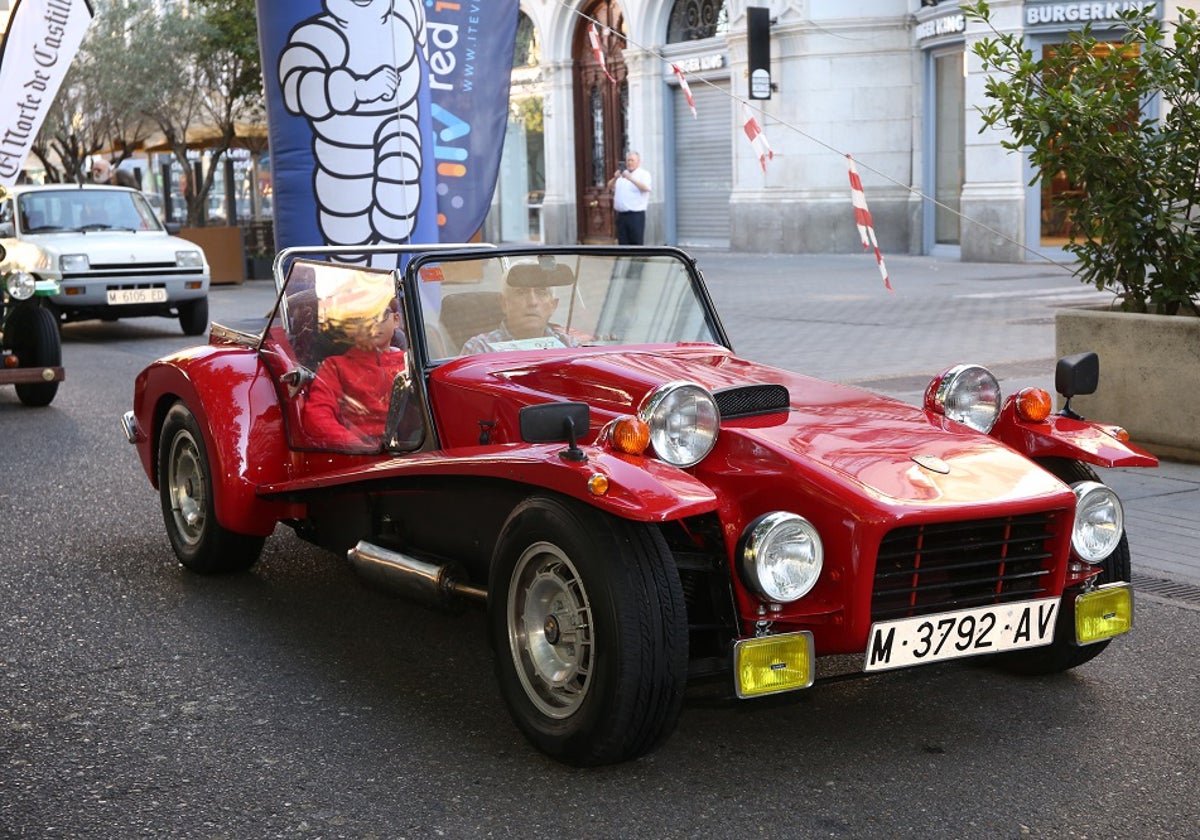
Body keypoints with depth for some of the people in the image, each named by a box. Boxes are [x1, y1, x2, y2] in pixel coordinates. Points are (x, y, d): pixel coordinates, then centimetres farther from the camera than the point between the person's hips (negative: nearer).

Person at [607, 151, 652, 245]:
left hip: (636, 215, -5)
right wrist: (615, 178, -10)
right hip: (621, 215, 5)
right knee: (622, 243, 7)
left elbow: (646, 188, -17)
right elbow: (610, 186, 12)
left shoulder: (644, 174, 2)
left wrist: (631, 179, -28)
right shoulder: (621, 174, 19)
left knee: (636, 243, -6)